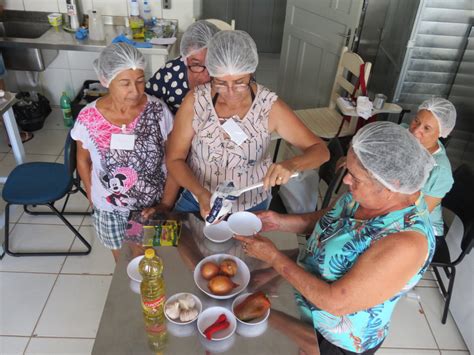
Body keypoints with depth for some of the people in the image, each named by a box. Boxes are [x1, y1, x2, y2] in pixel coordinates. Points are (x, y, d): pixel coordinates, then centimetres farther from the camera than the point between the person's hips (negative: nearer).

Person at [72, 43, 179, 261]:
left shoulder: (158, 110, -18)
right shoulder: (88, 119, -16)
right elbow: (84, 161, 2)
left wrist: (165, 205, -14)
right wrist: (94, 198, 5)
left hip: (153, 207, 0)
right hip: (111, 212, 1)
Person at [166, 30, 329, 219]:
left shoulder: (269, 106, -17)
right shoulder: (195, 101, -15)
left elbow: (320, 150, -12)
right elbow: (175, 159, -8)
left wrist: (291, 164, -34)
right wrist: (200, 193, -26)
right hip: (197, 199, -1)